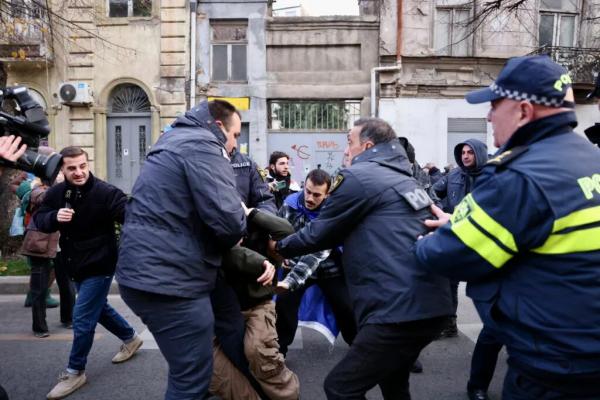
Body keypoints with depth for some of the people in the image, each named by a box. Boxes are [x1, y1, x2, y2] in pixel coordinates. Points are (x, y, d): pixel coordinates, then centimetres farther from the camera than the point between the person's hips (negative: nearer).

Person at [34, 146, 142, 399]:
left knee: (82, 318, -2)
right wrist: (54, 217, -23)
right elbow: (39, 220, 0)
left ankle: (75, 372, 19)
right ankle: (130, 338, 45)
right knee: (98, 308, 23)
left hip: (99, 266, -7)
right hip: (75, 265, 7)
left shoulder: (105, 192, -22)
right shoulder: (56, 193, -3)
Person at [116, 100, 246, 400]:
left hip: (144, 273, 11)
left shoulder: (175, 141, 21)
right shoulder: (203, 146, -11)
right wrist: (240, 224, 1)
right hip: (169, 279, -11)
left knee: (186, 371, 25)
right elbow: (227, 219, -23)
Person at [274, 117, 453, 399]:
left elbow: (319, 233, 0)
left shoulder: (359, 177, -7)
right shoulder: (405, 178, 20)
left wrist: (281, 246, 18)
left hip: (401, 309, -10)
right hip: (430, 304, 10)